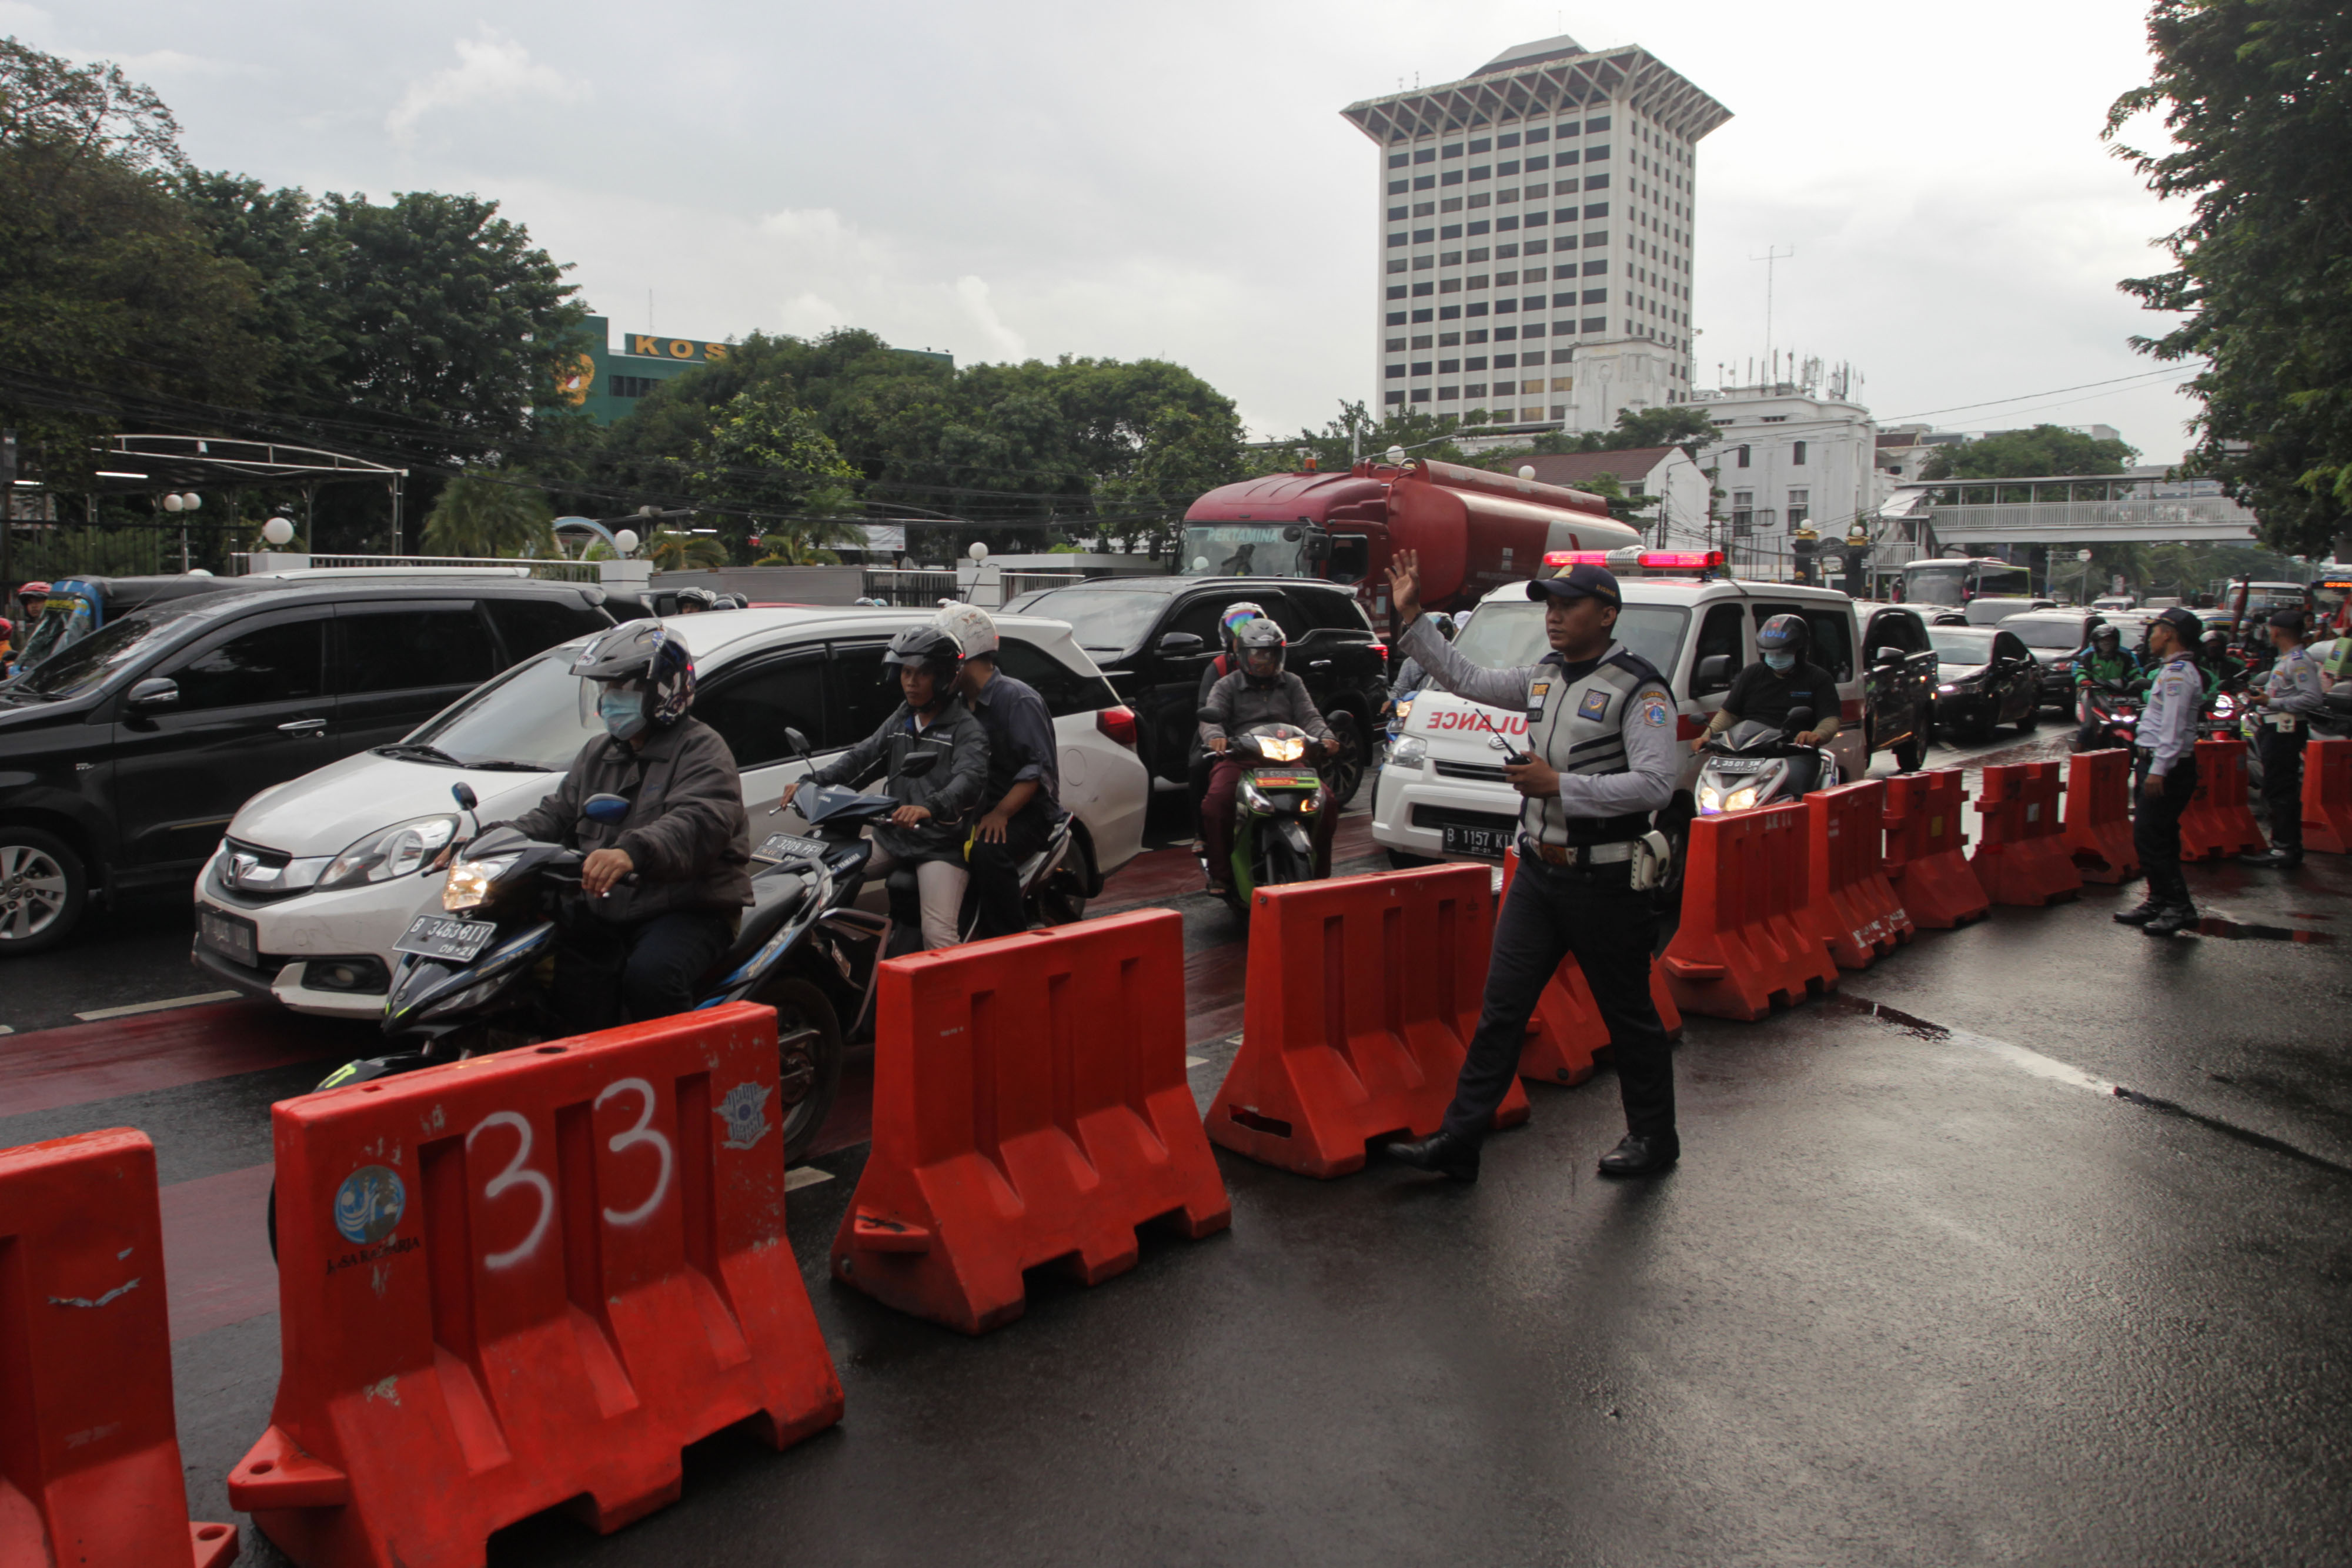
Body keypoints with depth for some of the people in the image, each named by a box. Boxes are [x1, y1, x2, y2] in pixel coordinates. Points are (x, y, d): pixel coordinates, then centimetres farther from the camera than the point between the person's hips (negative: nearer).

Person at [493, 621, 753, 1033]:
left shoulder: (701, 749, -7)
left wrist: (633, 852, -46)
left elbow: (699, 822, -27)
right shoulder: (598, 754, 22)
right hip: (603, 909, 8)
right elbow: (557, 814, 21)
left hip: (690, 910, -8)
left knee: (650, 976, -35)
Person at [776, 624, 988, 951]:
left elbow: (970, 778, -23)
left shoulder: (966, 727, -5)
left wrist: (929, 807, -43)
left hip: (941, 846, -7)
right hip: (892, 836, 7)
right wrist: (811, 783, -8)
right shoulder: (900, 720, 17)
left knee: (938, 936, -23)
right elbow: (862, 757, 10)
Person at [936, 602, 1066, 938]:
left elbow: (1038, 768, -19)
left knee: (988, 850, -35)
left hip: (1027, 811, -8)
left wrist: (1000, 814, -29)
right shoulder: (959, 704, 17)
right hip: (975, 809, 8)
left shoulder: (1018, 699, -11)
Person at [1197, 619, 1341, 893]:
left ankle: (1319, 873, -5)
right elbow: (1211, 716, -2)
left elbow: (1309, 717, 10)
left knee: (1327, 802, -19)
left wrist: (1325, 737, -13)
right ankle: (1220, 874, -20)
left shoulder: (1292, 684, 23)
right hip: (1239, 759, -2)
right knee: (1216, 803, -32)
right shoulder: (1227, 686, 15)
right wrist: (1215, 736, -26)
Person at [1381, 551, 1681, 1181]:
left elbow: (1656, 783, -21)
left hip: (1604, 881, -7)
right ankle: (1458, 1140, 8)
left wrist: (1561, 785, -22)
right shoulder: (1544, 678, 11)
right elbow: (1466, 679, 20)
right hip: (1537, 872, 7)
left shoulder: (1639, 688, -12)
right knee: (1501, 1009, 5)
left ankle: (1653, 1139, 26)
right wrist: (1411, 617, 14)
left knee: (1628, 1015, 8)